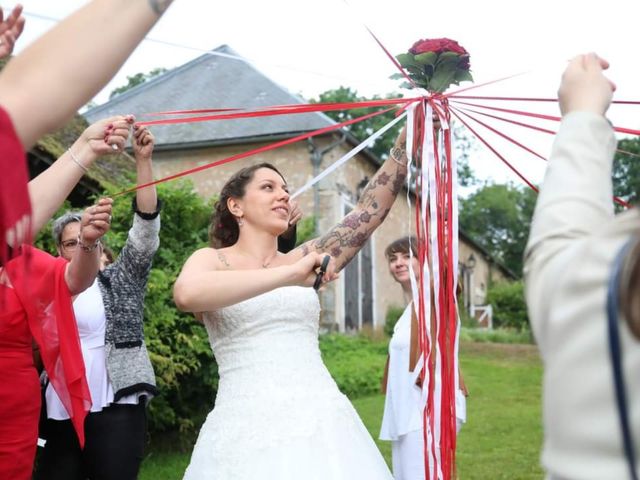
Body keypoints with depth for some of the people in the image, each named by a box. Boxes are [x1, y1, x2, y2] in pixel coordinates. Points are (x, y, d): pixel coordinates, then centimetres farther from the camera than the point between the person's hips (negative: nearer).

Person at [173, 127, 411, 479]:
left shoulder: (303, 260, 15)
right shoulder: (213, 259, 4)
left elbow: (372, 209, 9)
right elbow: (186, 294, -19)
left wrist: (409, 136, 2)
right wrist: (289, 275, -23)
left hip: (322, 422, 4)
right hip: (250, 430, -4)